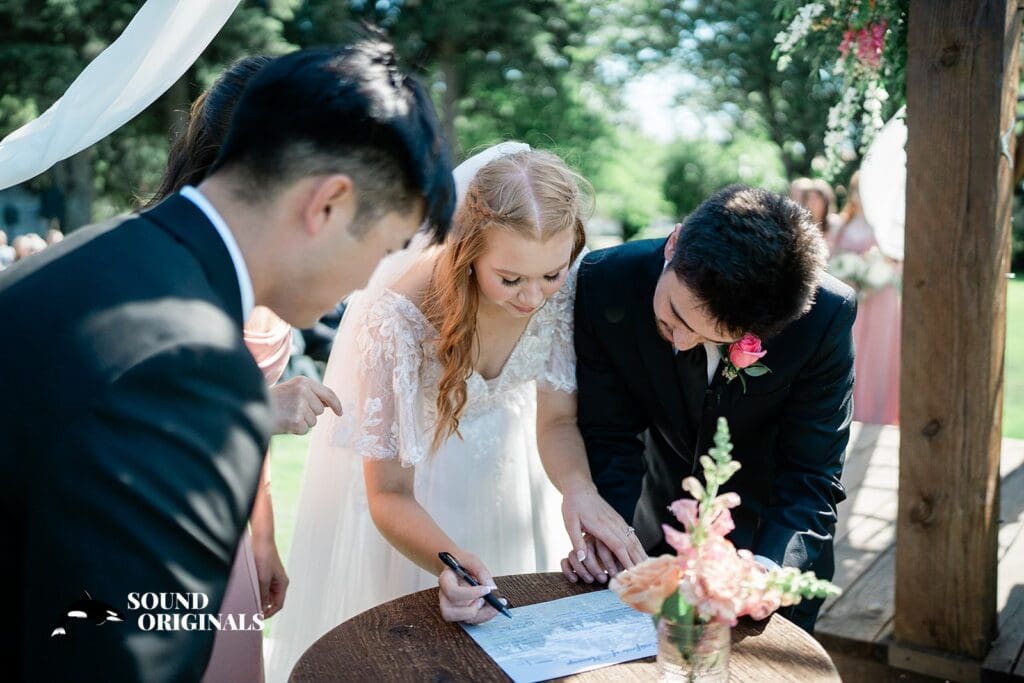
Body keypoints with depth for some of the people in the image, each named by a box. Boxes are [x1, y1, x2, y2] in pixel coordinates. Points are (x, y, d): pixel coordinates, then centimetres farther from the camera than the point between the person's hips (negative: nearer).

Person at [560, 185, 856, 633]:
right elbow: (610, 438, -18)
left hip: (771, 538, -1)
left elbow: (810, 475, -23)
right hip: (655, 532, 1)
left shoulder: (826, 315, -29)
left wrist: (766, 567, -39)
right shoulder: (604, 285, -27)